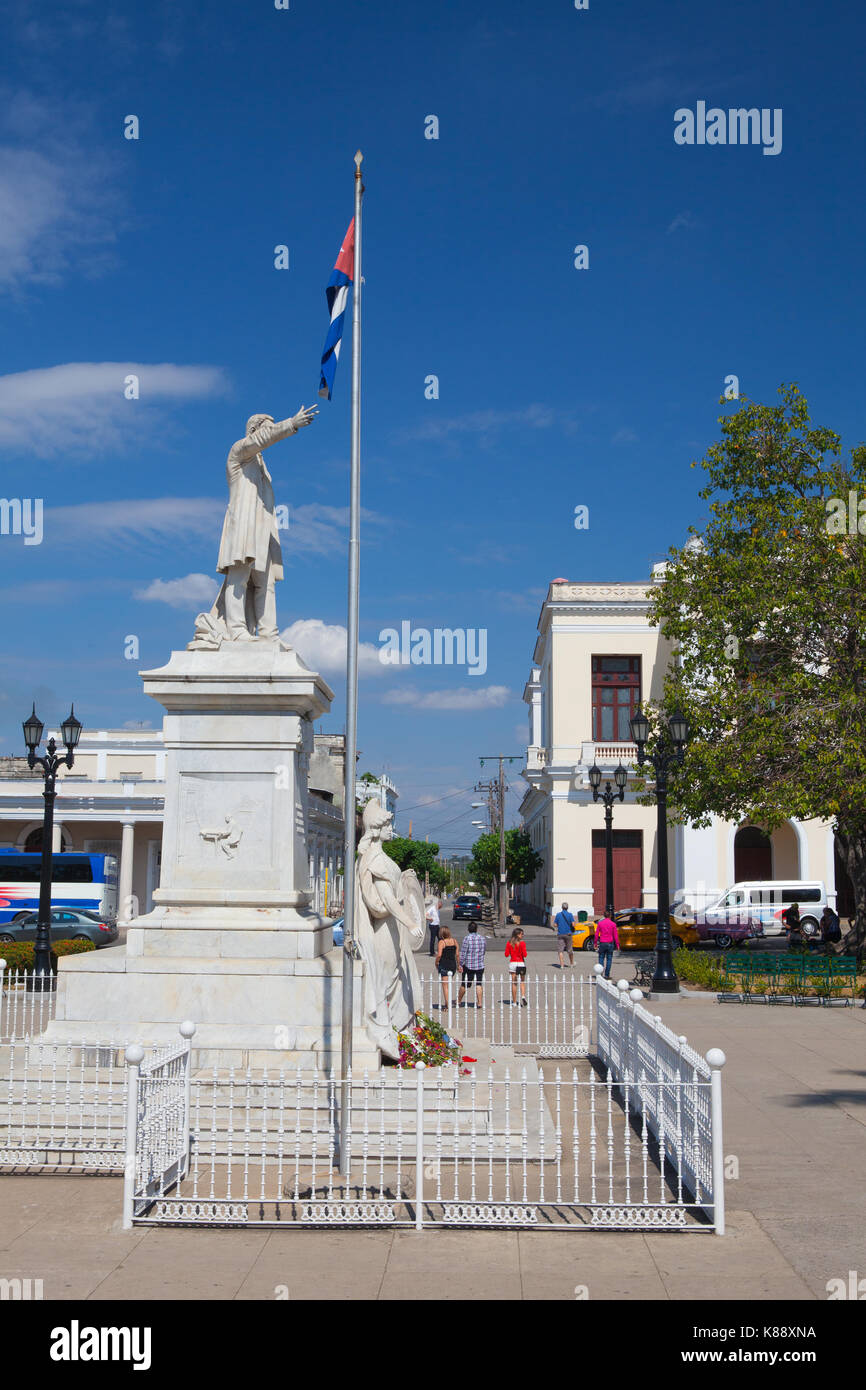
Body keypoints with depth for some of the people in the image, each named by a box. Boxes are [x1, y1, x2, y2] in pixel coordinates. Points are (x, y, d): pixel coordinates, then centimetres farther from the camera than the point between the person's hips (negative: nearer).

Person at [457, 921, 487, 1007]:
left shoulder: (467, 938, -12)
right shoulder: (482, 938, 1)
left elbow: (463, 953, -12)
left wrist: (460, 965, -7)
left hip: (468, 966, -3)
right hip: (480, 965, 3)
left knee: (464, 984, 9)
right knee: (478, 984, 5)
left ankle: (459, 1001, 23)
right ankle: (479, 1003, 1)